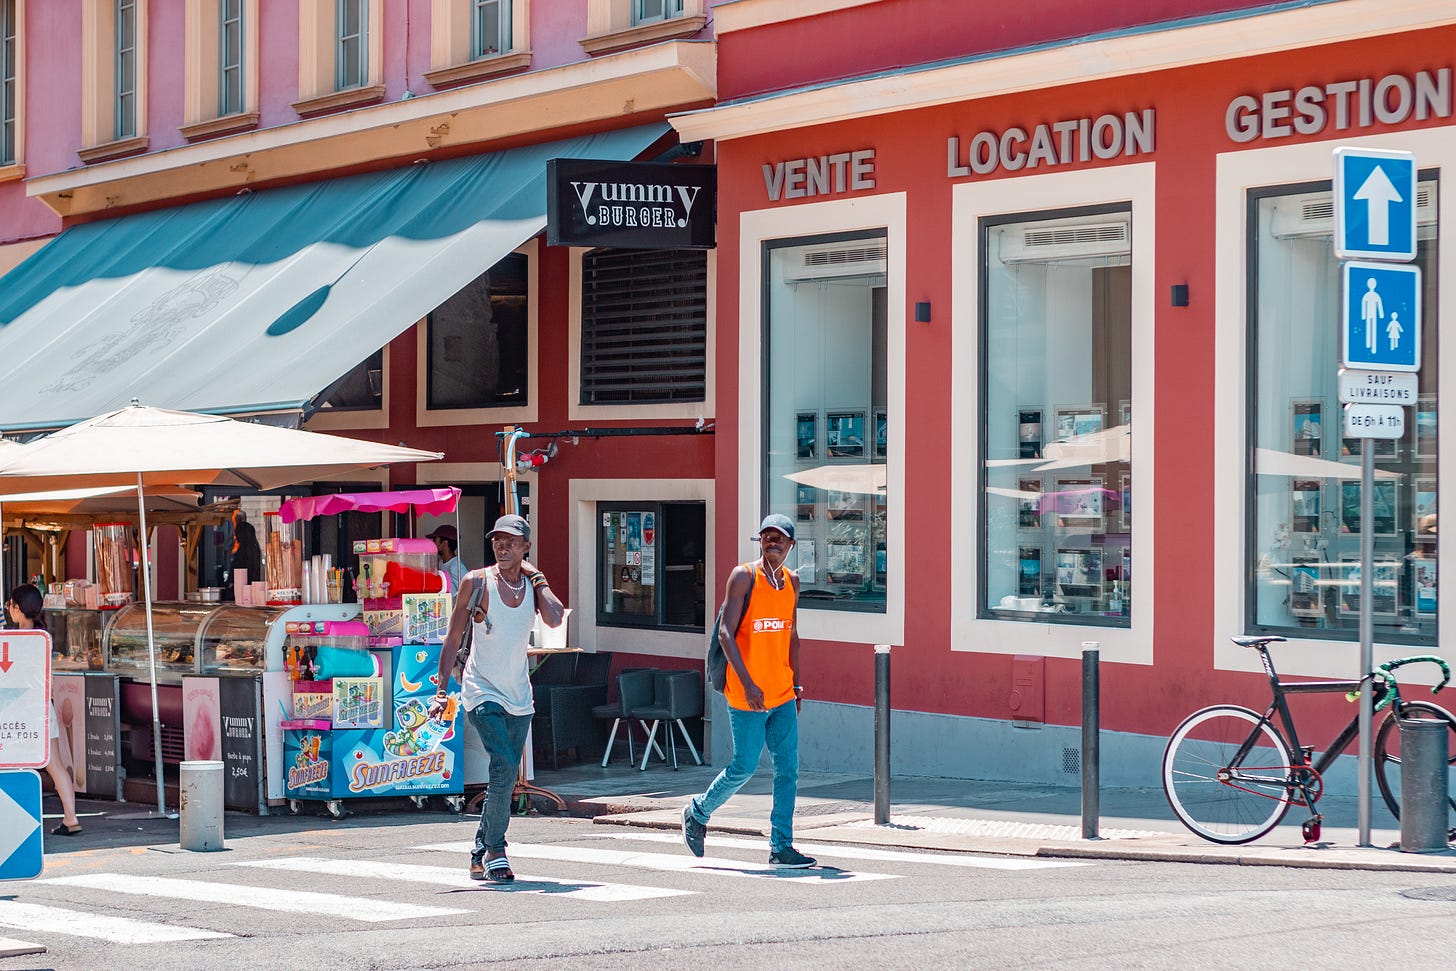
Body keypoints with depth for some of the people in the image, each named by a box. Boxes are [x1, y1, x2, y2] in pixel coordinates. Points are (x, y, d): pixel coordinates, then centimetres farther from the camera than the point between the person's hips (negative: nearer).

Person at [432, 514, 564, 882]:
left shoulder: (534, 583, 4)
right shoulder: (476, 582, -5)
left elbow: (555, 619, -16)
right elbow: (453, 638, -1)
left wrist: (535, 576, -9)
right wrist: (442, 690, -5)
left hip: (519, 696, 5)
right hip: (482, 692, -4)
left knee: (505, 779, 8)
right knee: (504, 767, -20)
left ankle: (480, 855, 22)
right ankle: (494, 851, -11)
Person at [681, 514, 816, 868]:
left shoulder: (791, 581, 11)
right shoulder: (744, 576, -9)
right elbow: (725, 632, -15)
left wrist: (796, 684, 17)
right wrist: (748, 683, -22)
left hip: (782, 695, 6)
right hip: (747, 694, -6)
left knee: (788, 768, 0)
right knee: (744, 768, 0)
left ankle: (781, 848, 4)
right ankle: (698, 813, 24)